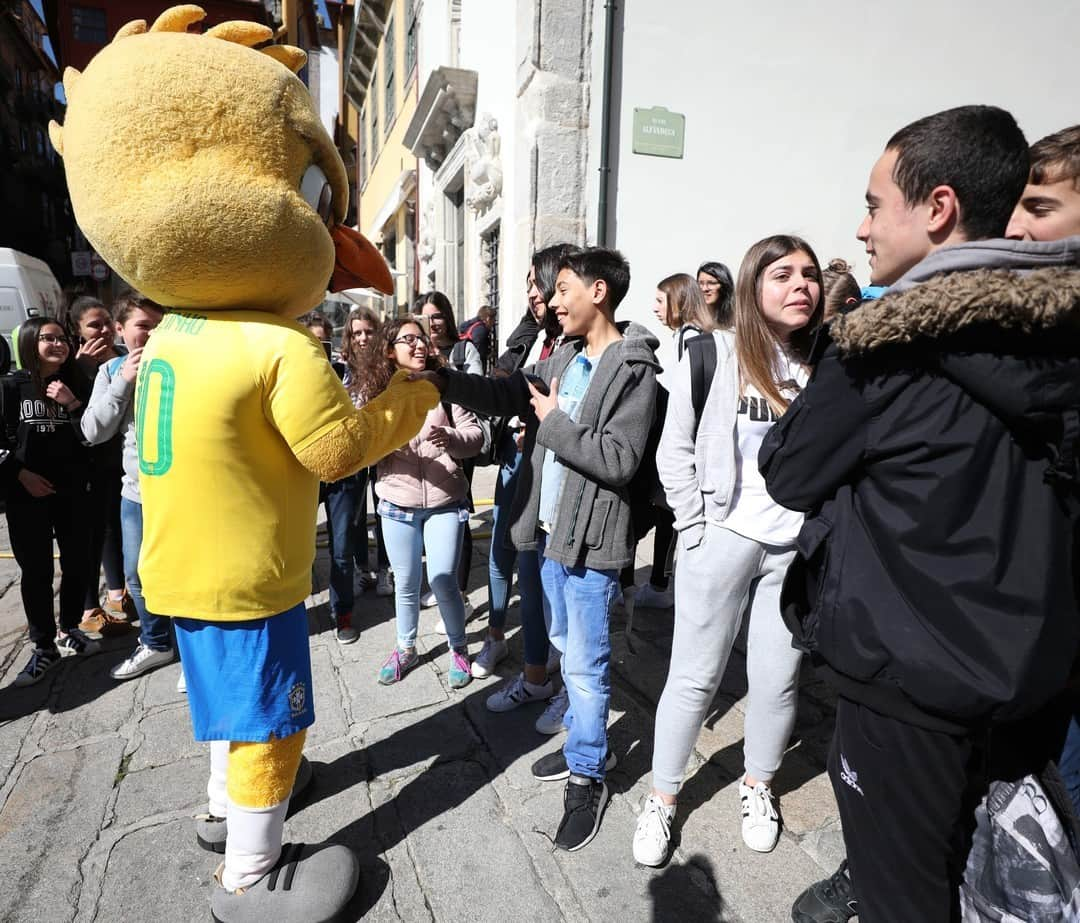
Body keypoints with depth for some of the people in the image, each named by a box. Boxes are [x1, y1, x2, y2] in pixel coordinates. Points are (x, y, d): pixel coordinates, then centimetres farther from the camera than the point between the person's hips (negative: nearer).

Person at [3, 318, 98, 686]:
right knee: (35, 569, 1)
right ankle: (44, 646, 13)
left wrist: (73, 404, -14)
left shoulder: (76, 384, 4)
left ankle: (70, 629, 28)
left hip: (72, 489, 2)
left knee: (76, 562, 8)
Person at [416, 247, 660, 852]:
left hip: (591, 539, -8)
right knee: (568, 647, 20)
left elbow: (620, 460, -22)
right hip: (551, 528, 8)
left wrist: (554, 423, -14)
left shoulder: (633, 369, -14)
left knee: (585, 662, 3)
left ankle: (587, 777, 23)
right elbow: (503, 393, 2)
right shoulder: (563, 358, 11)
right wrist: (440, 379, -11)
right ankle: (587, 745, 40)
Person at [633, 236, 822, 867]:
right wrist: (696, 531, -7)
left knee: (778, 679, 14)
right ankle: (663, 798, 27)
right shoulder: (712, 356, -7)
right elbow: (675, 453, -4)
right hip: (722, 540, -2)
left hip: (797, 548, 3)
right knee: (695, 677, 7)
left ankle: (758, 786, 40)